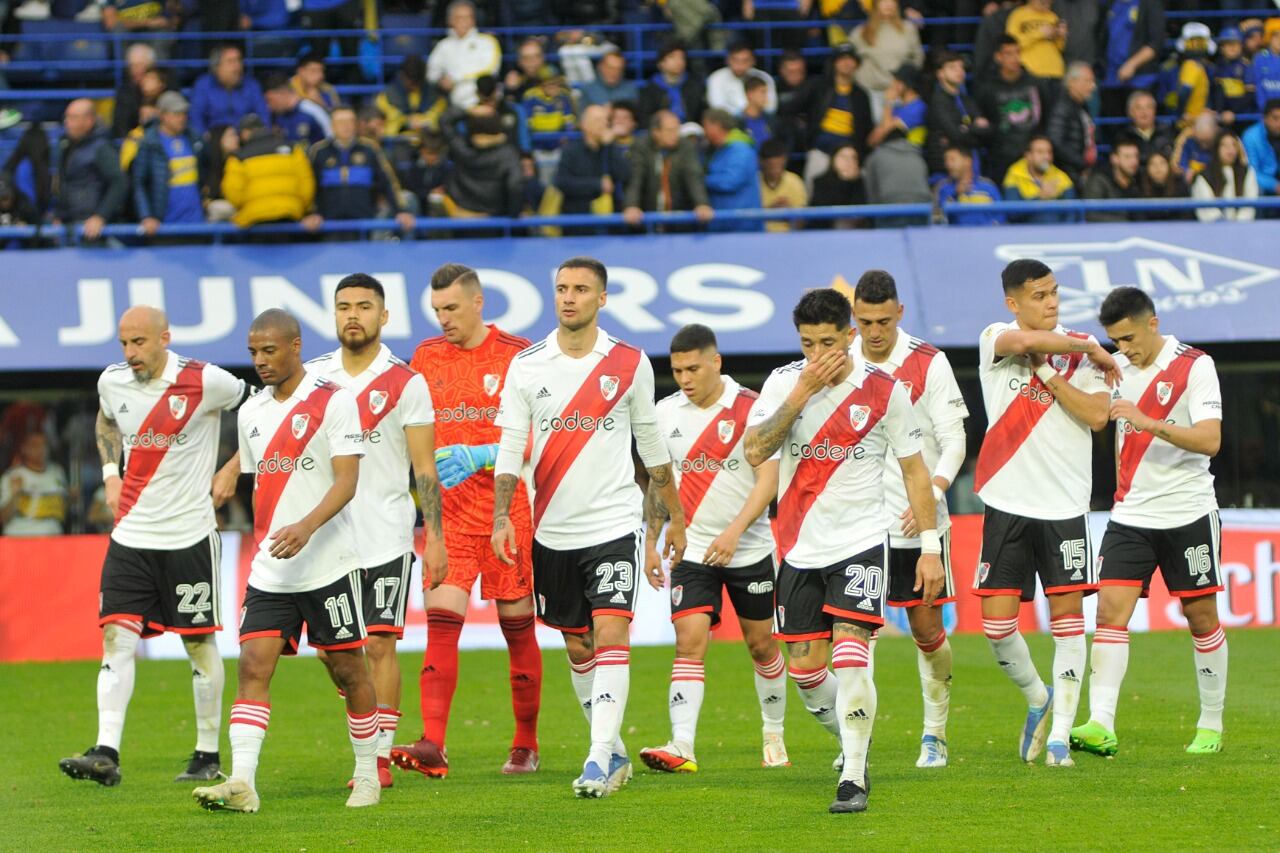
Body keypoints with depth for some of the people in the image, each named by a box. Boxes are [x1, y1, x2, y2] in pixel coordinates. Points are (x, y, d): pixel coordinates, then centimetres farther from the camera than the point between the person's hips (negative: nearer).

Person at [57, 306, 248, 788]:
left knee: (199, 642, 5)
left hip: (189, 535, -3)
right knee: (116, 637, -9)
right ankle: (106, 753, -15)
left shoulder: (204, 383, -11)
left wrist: (232, 470, 1)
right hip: (130, 534, 4)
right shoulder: (112, 382, 3)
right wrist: (110, 473, 12)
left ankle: (208, 755, 16)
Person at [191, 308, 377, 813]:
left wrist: (306, 527, -29)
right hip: (270, 572, 5)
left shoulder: (333, 402, -7)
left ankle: (368, 775, 20)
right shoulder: (252, 412, 13)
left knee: (347, 668, 5)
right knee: (253, 666, -9)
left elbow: (347, 480, -15)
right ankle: (241, 783, -17)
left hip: (329, 563, -5)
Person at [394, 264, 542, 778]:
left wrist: (480, 456, -18)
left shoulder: (517, 355, -2)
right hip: (450, 510, 2)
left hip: (508, 509, -2)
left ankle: (526, 746, 18)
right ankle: (432, 745, -22)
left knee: (518, 628, 5)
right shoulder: (426, 358, 9)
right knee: (441, 622, -13)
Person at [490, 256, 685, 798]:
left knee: (611, 635, -16)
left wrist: (673, 517, 17)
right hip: (553, 531, 3)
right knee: (578, 648, 10)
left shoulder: (630, 364, 1)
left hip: (615, 524, -2)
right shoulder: (526, 366, 2)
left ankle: (600, 761, -21)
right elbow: (510, 448, -1)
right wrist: (501, 516, -14)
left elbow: (651, 445, 11)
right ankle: (614, 753, 24)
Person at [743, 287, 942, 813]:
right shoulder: (784, 382, -1)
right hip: (800, 547, 3)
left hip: (861, 542, -3)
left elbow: (914, 469, 3)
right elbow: (755, 452, -13)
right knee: (804, 667, 6)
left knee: (850, 654, -18)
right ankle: (853, 740, 33)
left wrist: (931, 546, 0)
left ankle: (854, 777, -13)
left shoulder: (884, 391, -5)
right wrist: (801, 394, -20)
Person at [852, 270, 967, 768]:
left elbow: (954, 441, -5)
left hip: (919, 522, -1)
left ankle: (935, 733, 20)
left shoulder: (928, 364, -5)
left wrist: (929, 498, -18)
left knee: (927, 629, 4)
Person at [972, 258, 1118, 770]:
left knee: (1067, 614, -4)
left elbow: (1097, 415, -7)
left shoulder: (1082, 349, 5)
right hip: (1007, 502, 0)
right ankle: (1037, 699, 23)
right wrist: (1092, 353, -12)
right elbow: (1027, 341, -22)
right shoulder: (994, 341, 1)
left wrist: (1047, 373, -10)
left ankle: (1059, 735, 1)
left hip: (1066, 506, 0)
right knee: (997, 621, -4)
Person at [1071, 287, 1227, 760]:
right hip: (1129, 515, 4)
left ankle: (1211, 725, 18)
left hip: (1187, 513, -4)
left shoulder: (1194, 366, -9)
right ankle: (1100, 725, -20)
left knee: (1202, 618, 4)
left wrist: (1150, 423, -29)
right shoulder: (1116, 366, 7)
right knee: (1111, 610, -11)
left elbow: (1209, 440, -20)